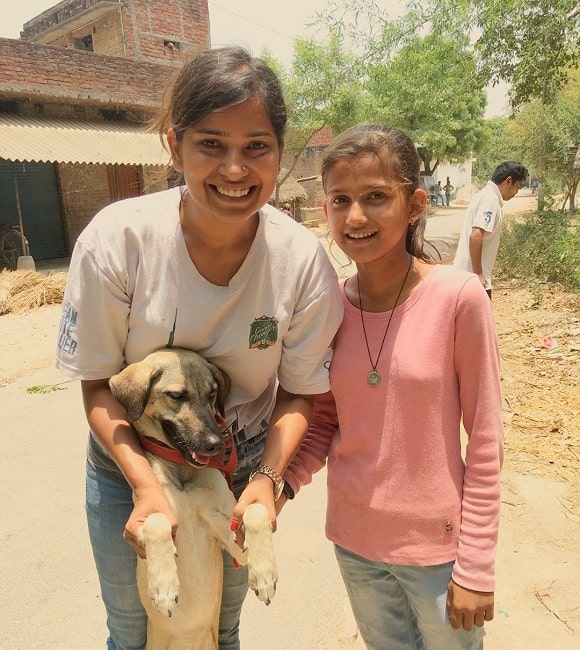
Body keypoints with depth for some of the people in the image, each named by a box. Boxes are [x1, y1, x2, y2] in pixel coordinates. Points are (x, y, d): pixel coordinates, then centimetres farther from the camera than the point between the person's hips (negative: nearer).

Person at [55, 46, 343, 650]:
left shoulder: (303, 261, -22)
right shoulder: (116, 239, -24)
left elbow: (299, 390, -10)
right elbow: (98, 382, -14)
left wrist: (268, 476, -24)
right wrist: (146, 484, -24)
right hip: (129, 467, 0)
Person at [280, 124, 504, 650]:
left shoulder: (458, 297, -18)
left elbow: (485, 443, -12)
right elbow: (324, 422, 3)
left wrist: (475, 568, -9)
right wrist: (280, 483, -13)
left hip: (435, 543, -3)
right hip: (352, 537, 4)